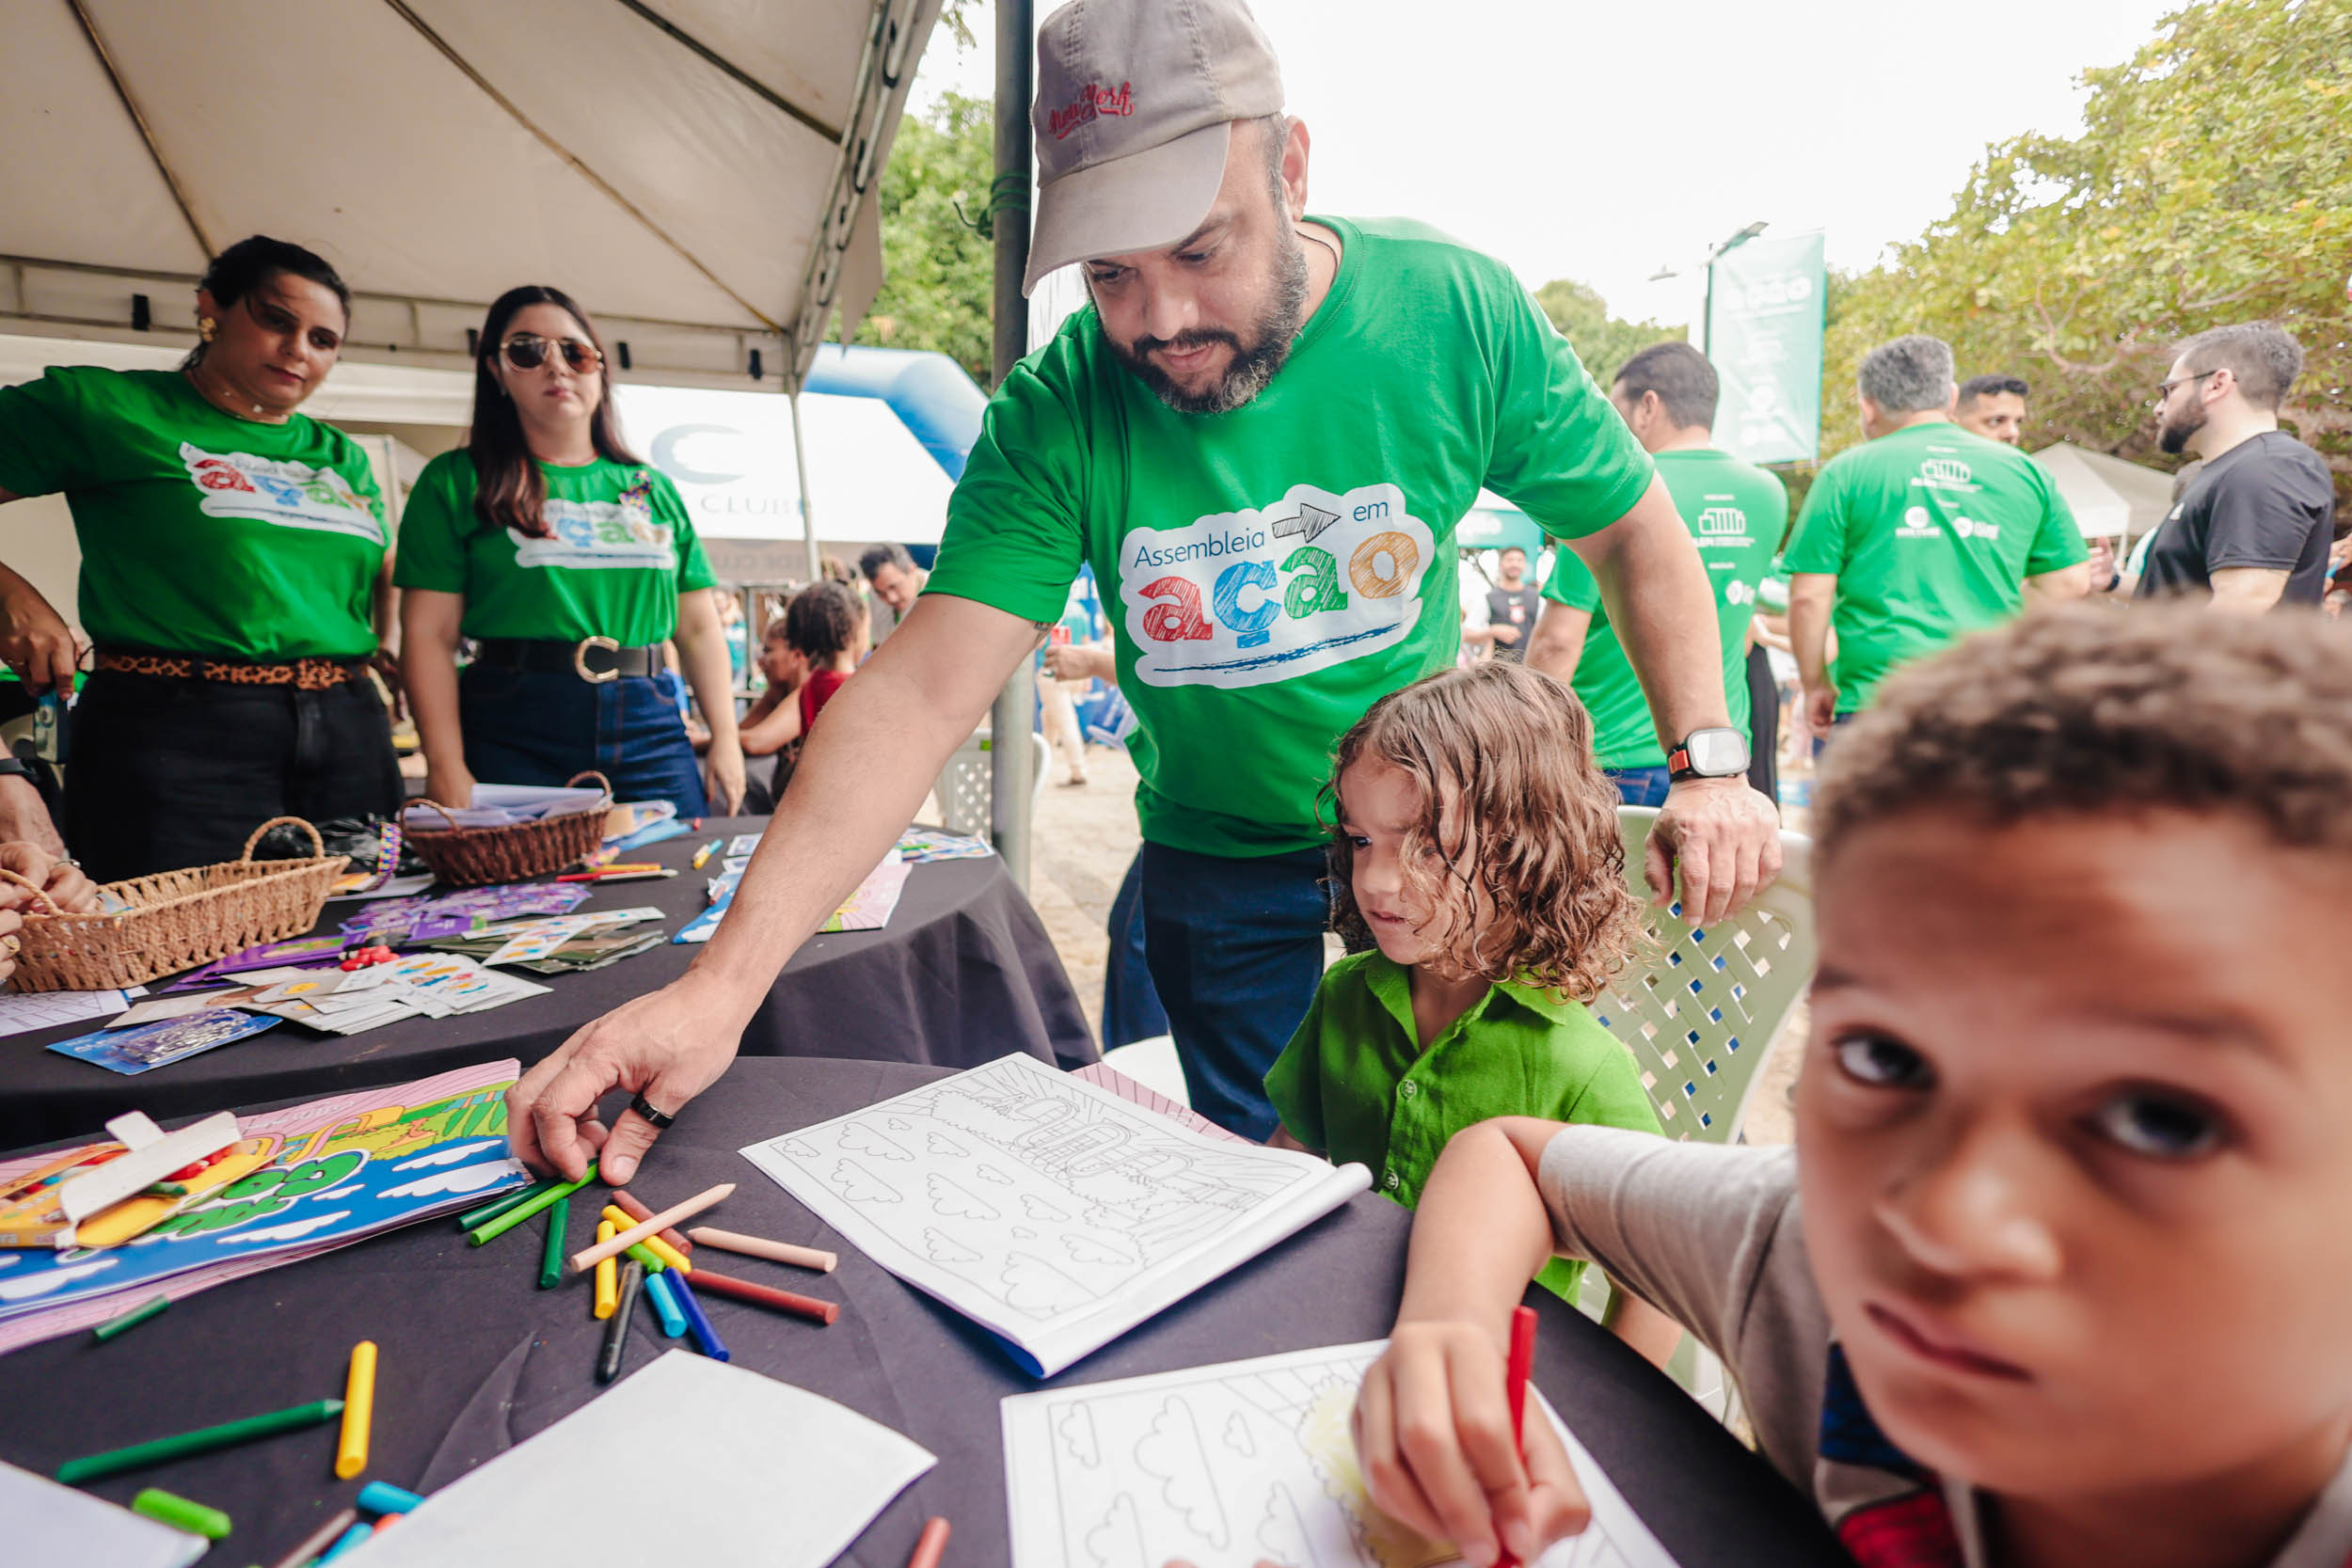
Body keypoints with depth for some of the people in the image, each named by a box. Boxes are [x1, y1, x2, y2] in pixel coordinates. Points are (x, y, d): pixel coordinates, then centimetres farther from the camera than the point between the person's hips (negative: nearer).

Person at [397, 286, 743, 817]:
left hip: (652, 733, 3)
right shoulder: (455, 483, 6)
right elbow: (428, 634, -1)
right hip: (516, 736, -2)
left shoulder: (653, 490, 16)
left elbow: (699, 629, 14)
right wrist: (446, 768, -10)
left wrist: (726, 739, 5)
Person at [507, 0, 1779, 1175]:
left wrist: (1711, 762, -13)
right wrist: (719, 986, -35)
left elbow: (1633, 533, -4)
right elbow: (921, 690, -27)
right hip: (1219, 868, 0)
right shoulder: (1054, 415, -20)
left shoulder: (1458, 314, -18)